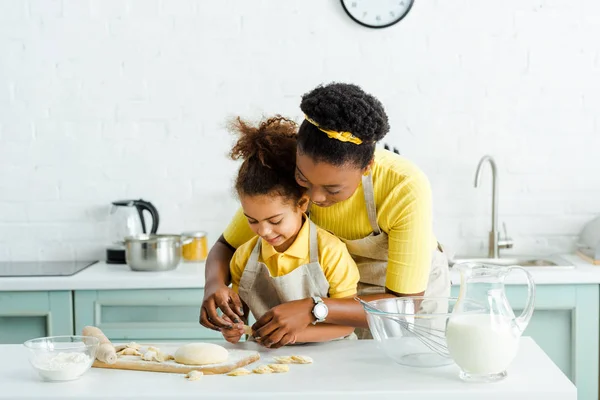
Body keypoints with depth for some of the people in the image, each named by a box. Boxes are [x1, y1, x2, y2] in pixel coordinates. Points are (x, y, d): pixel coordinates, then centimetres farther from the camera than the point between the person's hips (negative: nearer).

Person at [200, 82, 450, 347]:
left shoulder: (407, 188, -33)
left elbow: (405, 304, -32)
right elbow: (227, 246, -10)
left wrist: (313, 310, -43)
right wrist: (214, 284, -33)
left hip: (414, 290, -2)